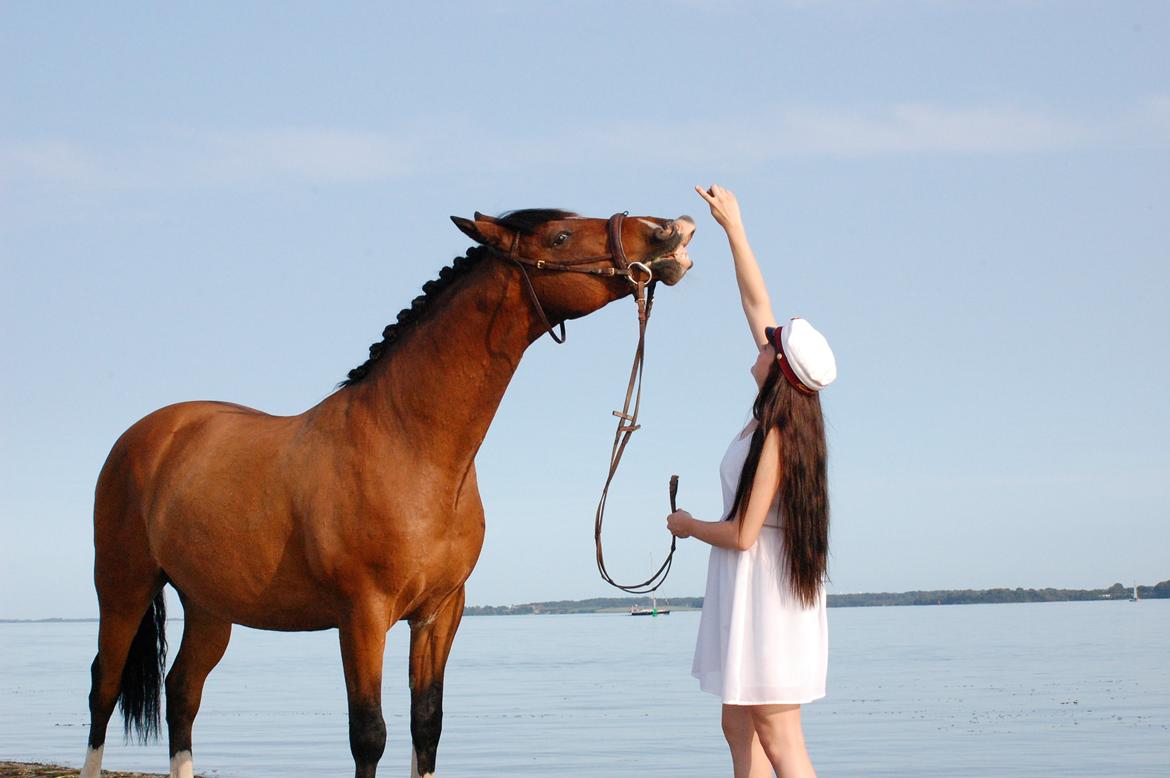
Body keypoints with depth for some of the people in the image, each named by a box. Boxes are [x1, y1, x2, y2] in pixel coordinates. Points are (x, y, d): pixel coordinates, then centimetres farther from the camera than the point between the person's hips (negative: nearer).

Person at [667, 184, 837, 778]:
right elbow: (757, 304, 9)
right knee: (740, 728, 12)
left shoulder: (774, 439, -21)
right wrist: (732, 226, 11)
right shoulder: (789, 415, 2)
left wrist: (687, 525, -2)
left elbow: (742, 533, -21)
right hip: (759, 589, 9)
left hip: (762, 586, -9)